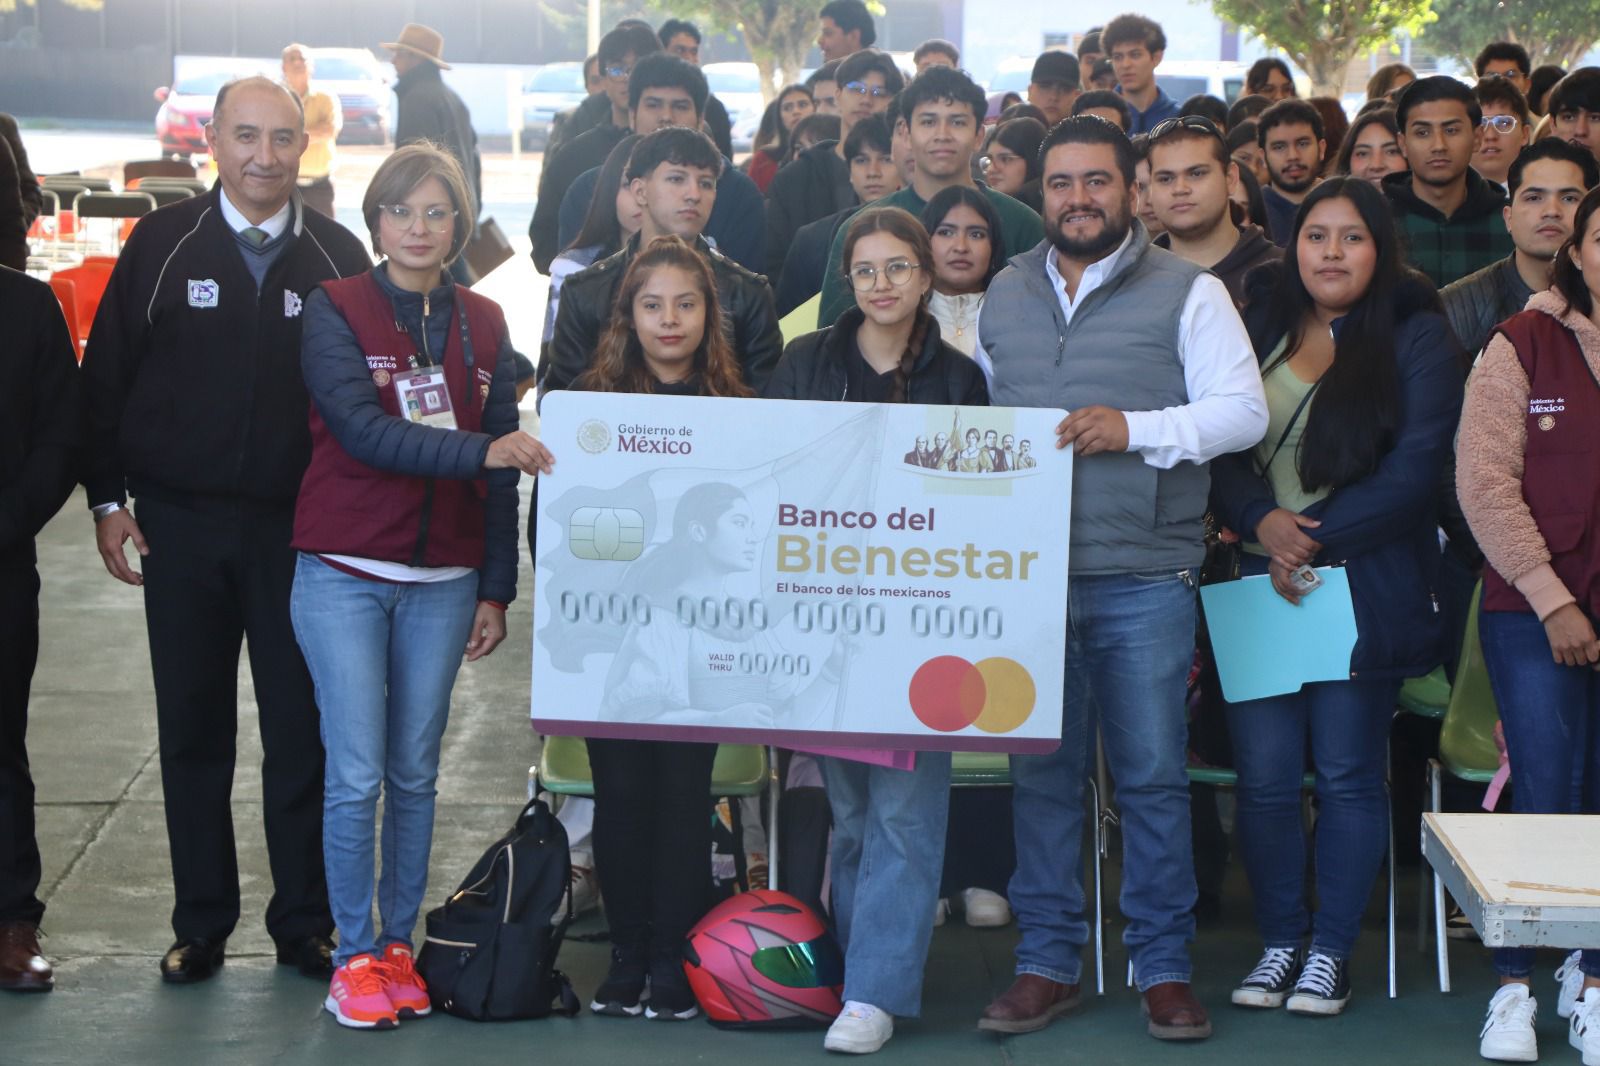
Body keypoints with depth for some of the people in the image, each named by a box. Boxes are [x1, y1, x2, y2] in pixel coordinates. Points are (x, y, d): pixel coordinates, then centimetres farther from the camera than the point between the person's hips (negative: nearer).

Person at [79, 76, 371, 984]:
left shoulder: (339, 255, 3)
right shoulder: (162, 245, 1)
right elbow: (106, 375, 4)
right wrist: (108, 500, 0)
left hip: (299, 527, 0)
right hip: (181, 526, 0)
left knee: (302, 735, 3)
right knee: (193, 736, 7)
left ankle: (304, 924, 14)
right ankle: (202, 927, 17)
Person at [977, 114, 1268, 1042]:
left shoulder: (1187, 292, 2)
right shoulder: (1005, 295, 16)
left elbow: (1244, 410, -5)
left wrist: (1134, 428, -16)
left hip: (1144, 576, -3)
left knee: (1154, 774, 0)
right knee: (1041, 771, 7)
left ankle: (1165, 967, 10)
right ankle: (1048, 964, 15)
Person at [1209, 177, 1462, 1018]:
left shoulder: (1416, 338, -1)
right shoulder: (1256, 328, 10)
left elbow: (1415, 466, -8)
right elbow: (1218, 445, 5)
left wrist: (1317, 539, -12)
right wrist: (1262, 520, -13)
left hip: (1367, 587, -3)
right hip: (1260, 582, 3)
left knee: (1349, 776, 2)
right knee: (1264, 776, 1)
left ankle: (1333, 950, 13)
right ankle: (1280, 941, 15)